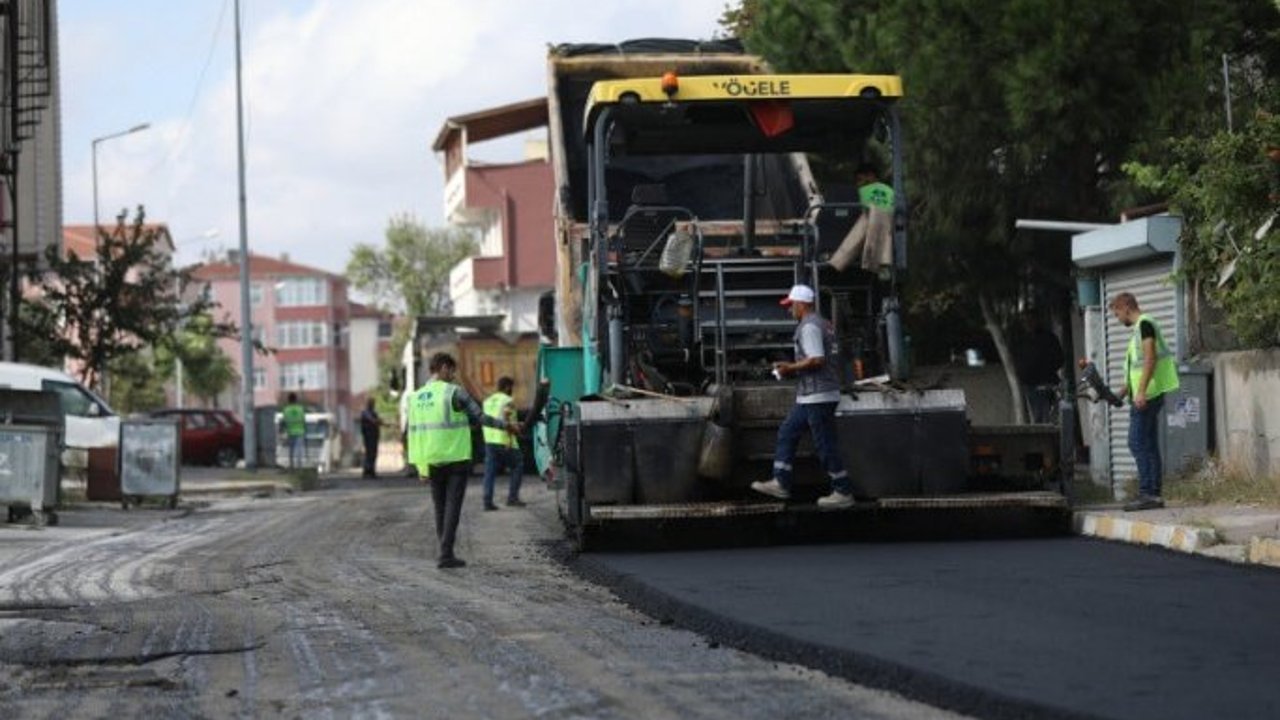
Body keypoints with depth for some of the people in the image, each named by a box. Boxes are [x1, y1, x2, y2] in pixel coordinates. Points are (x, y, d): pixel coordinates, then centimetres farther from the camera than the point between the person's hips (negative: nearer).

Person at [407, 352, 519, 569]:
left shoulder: (416, 397, 7)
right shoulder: (454, 392, -9)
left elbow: (414, 433, 7)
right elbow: (479, 417, -5)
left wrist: (420, 466, 9)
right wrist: (507, 425, 9)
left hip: (432, 462, 5)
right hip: (456, 459, -5)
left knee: (440, 508, 14)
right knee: (452, 507, -3)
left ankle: (445, 552, 16)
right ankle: (446, 554, -7)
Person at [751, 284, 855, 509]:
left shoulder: (809, 326, -16)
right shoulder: (821, 324, 16)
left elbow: (816, 360, -26)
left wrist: (791, 368, -13)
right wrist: (792, 367, 19)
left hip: (817, 395, -11)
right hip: (810, 396, 11)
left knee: (825, 444, -6)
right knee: (787, 433, 14)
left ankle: (843, 493, -1)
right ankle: (780, 484, 16)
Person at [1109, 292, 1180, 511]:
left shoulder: (1145, 324, -9)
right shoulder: (1140, 327, 21)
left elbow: (1150, 358, -19)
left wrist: (1141, 391, -24)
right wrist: (1124, 390, 25)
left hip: (1147, 396, -10)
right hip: (1148, 396, 10)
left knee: (1137, 443, -12)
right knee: (1149, 446, 9)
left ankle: (1147, 493, -15)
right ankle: (1154, 494, 10)